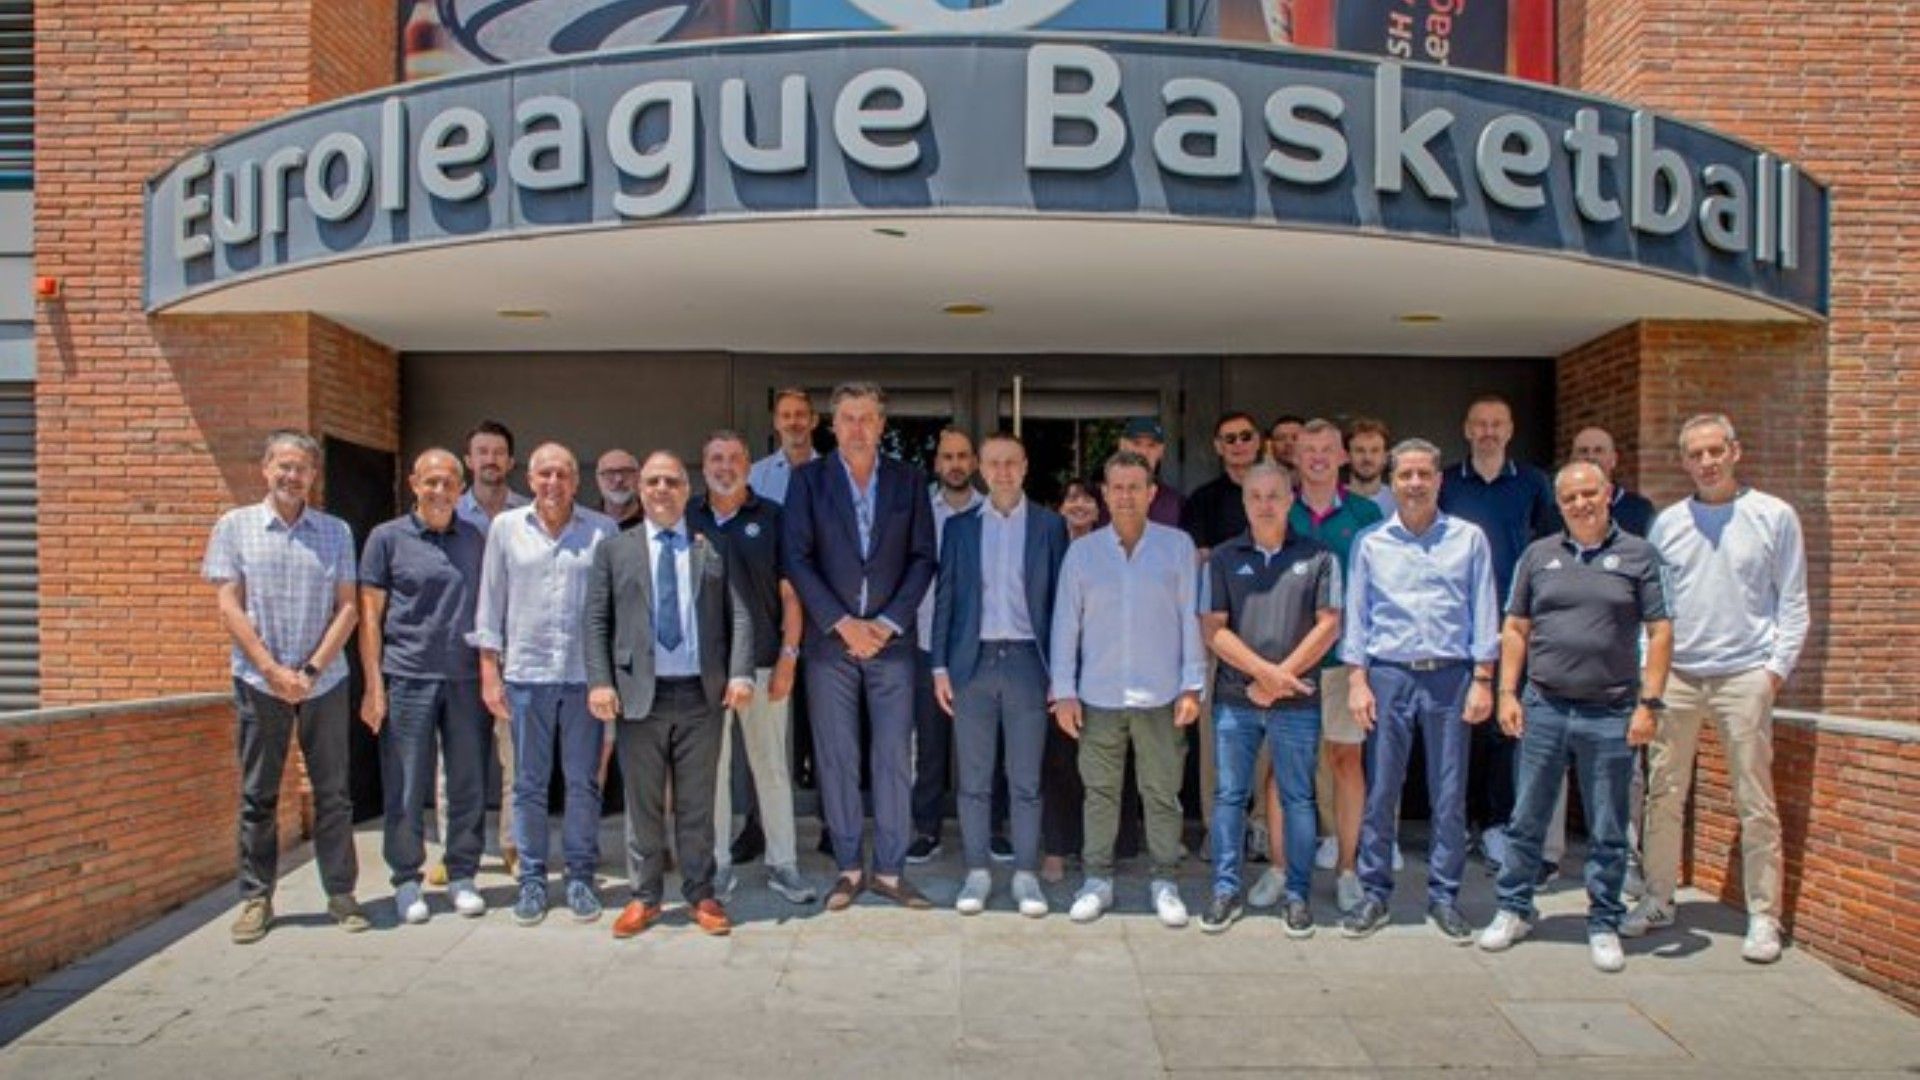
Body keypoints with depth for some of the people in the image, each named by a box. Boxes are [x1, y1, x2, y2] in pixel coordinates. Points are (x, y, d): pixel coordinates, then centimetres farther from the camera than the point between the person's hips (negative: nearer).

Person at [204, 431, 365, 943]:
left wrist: (312, 670, -8)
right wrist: (274, 670, -9)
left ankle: (341, 893, 14)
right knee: (258, 796, 6)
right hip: (259, 681, -1)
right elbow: (229, 608, -2)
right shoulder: (235, 526, 3)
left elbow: (348, 607, 3)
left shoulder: (336, 532, 6)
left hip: (324, 681, 1)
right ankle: (256, 899, 16)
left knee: (332, 793, 5)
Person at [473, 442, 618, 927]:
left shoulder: (603, 530, 1)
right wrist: (489, 671, 2)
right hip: (526, 672, 1)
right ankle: (532, 879, 19)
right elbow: (491, 601, 6)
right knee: (529, 783, 8)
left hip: (585, 673, 0)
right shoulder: (506, 527, 4)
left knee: (584, 782, 6)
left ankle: (580, 877, 18)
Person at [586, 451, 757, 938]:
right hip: (639, 694, 0)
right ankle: (644, 896, 20)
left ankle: (701, 894, 20)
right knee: (643, 803, 7)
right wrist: (599, 681, -7)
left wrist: (740, 673, -9)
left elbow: (740, 614, 3)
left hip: (702, 693, 0)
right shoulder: (614, 550, 9)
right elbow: (595, 621, 4)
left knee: (697, 803, 8)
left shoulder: (714, 547, 9)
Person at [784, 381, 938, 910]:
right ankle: (848, 867, 15)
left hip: (891, 639, 1)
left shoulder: (909, 481, 7)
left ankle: (890, 870, 11)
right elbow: (798, 559, -3)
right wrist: (842, 623, -11)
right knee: (836, 758, 4)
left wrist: (887, 624, -7)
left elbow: (923, 558, 3)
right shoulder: (808, 480, 3)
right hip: (829, 640, -1)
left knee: (894, 757, 1)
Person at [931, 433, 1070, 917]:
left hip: (1026, 660, -1)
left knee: (1026, 780, 4)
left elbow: (1060, 600, 3)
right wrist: (940, 666, 1)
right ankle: (977, 873, 15)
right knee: (974, 779, 6)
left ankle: (1025, 875, 13)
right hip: (973, 661, 1)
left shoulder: (1050, 525, 5)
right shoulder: (960, 526, 8)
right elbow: (945, 598, 8)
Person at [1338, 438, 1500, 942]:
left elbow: (1484, 613, 5)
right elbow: (1356, 615, 6)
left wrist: (1483, 679, -1)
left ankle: (1444, 897, 16)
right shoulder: (1370, 543, 7)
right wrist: (1356, 680, -1)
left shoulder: (1469, 538, 6)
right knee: (1380, 792, 3)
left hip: (1450, 677, 0)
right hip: (1389, 675, 0)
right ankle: (1375, 894, 13)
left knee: (1449, 795, 4)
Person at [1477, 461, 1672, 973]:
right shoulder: (1539, 555, 9)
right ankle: (1515, 910, 23)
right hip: (1543, 709, 2)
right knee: (1526, 821, 9)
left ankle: (1604, 925, 20)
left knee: (1607, 832, 7)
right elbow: (1515, 629, 11)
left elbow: (1659, 633, 0)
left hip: (1610, 714, -2)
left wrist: (1649, 703, -7)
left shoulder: (1637, 555, 2)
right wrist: (1508, 692, 3)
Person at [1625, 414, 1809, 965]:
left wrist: (1777, 667, -6)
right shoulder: (1668, 522, 10)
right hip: (1675, 676, 3)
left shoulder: (1774, 517, 3)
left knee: (1755, 804, 1)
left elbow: (1793, 603, 3)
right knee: (1663, 796, 7)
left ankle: (1763, 917, 10)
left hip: (1743, 677, -3)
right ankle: (1658, 900, 18)